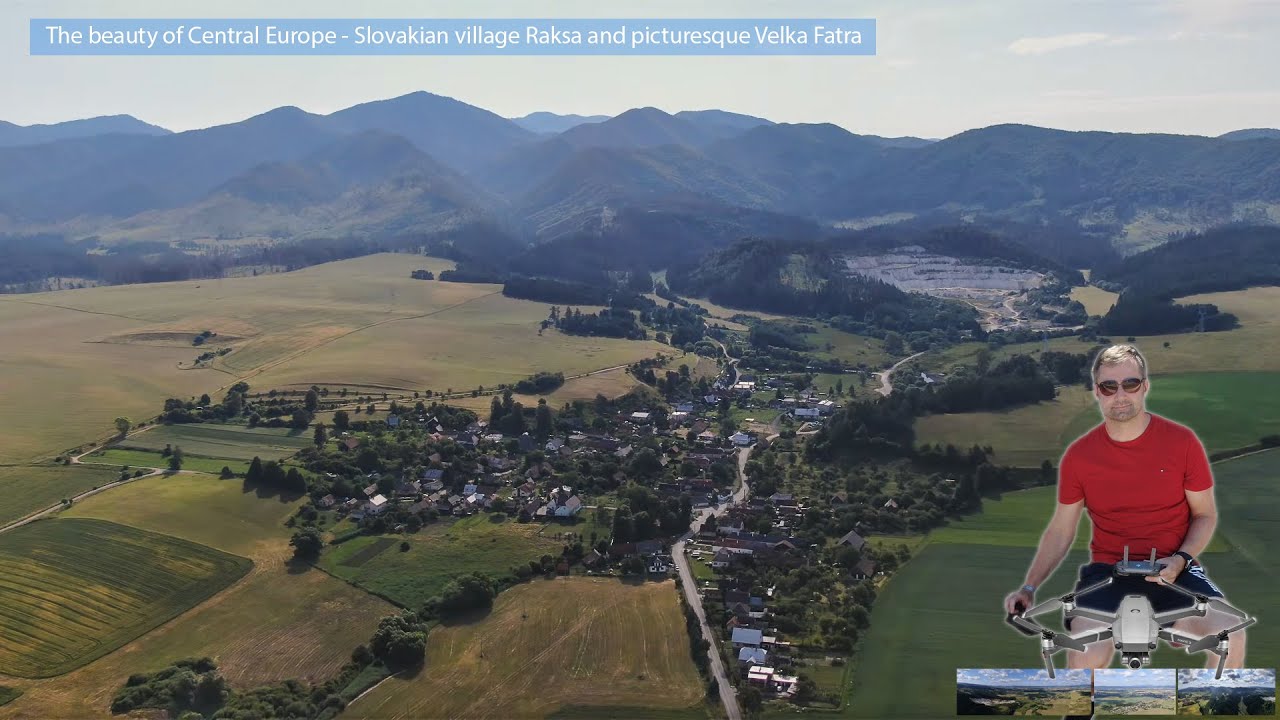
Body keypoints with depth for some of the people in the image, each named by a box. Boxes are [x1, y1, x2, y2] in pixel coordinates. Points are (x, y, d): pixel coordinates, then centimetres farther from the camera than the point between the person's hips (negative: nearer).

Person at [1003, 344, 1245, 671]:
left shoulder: (1182, 441, -2)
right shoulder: (1078, 455, 0)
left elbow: (1205, 514, 7)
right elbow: (1060, 530, 8)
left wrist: (1180, 559, -12)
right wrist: (1028, 588, -1)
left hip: (1171, 570, 0)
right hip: (1108, 570, 0)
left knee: (1231, 634, -28)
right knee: (1086, 655, -29)